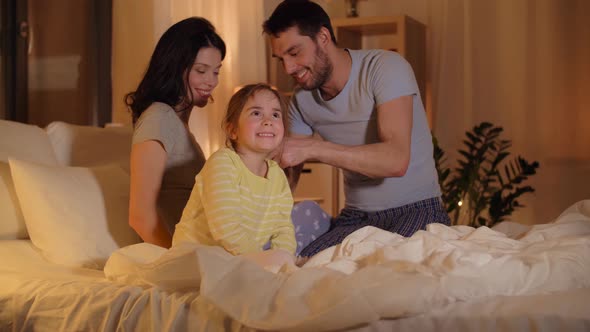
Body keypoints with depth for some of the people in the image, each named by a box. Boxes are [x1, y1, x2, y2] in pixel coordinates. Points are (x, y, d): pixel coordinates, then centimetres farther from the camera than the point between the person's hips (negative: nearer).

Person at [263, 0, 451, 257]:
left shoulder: (386, 67, -15)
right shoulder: (301, 101, 3)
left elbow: (396, 160, -28)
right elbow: (290, 173, 7)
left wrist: (313, 147, -32)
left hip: (415, 209, -4)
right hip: (355, 217, 4)